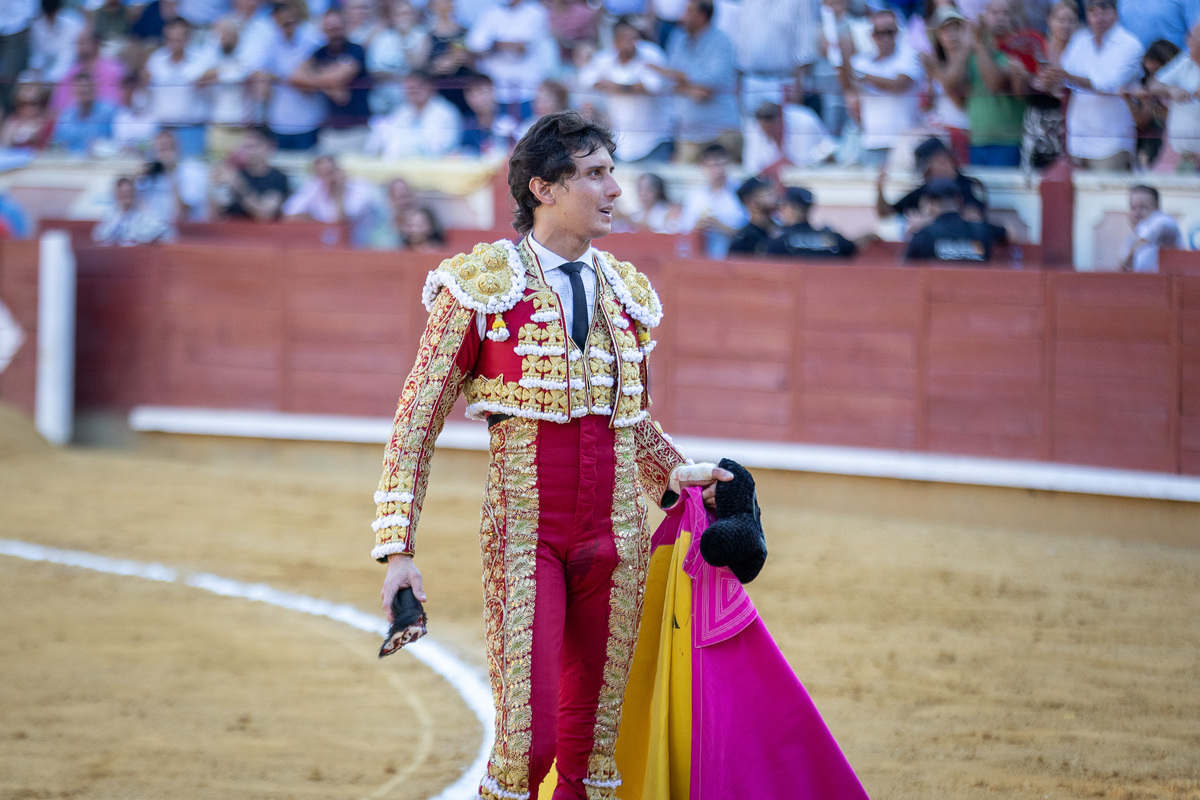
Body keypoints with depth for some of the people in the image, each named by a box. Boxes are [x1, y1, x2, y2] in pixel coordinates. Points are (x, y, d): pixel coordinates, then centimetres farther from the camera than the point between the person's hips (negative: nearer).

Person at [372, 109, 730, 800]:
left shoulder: (627, 291, 11)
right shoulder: (479, 286, -4)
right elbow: (417, 423, -4)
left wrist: (674, 473, 14)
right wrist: (399, 551, -10)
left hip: (615, 535, 5)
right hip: (524, 532, -5)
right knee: (528, 742, -13)